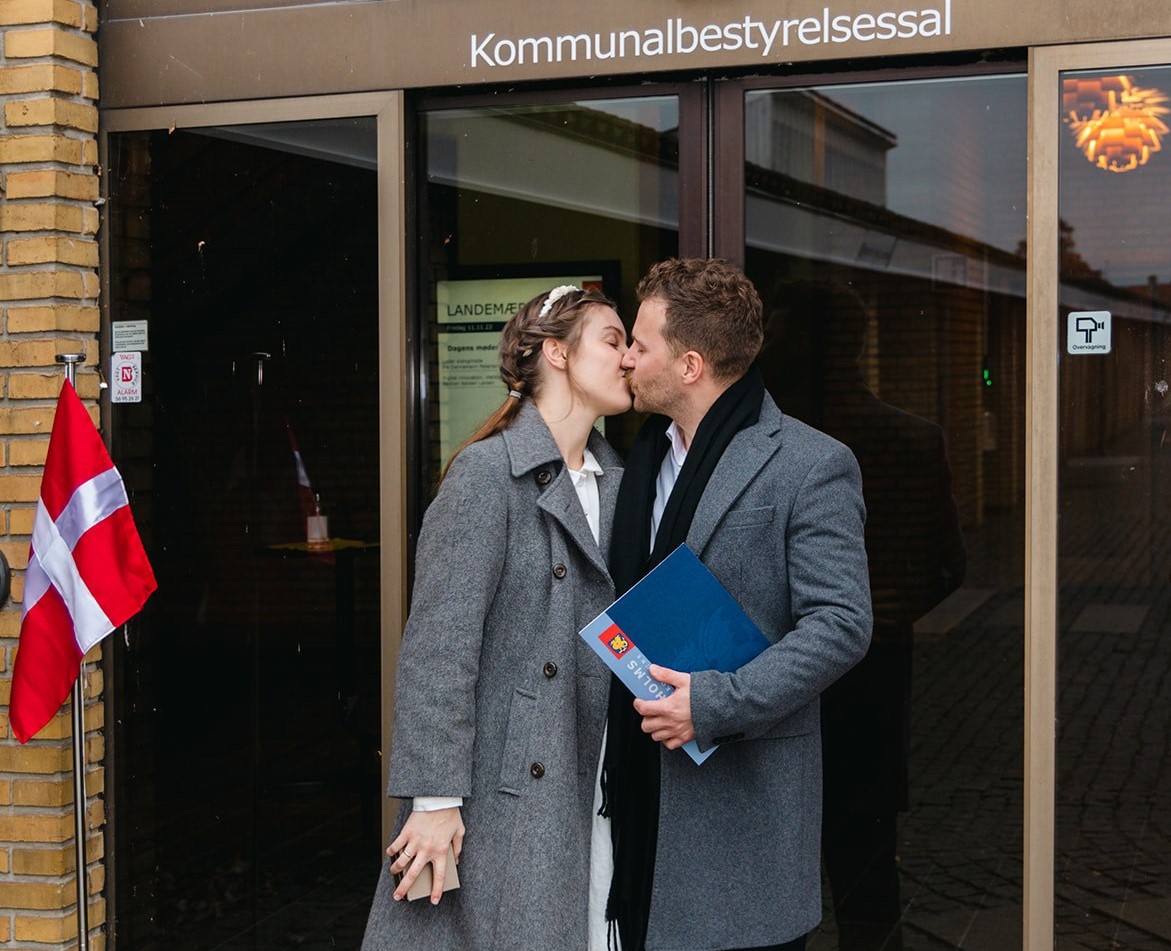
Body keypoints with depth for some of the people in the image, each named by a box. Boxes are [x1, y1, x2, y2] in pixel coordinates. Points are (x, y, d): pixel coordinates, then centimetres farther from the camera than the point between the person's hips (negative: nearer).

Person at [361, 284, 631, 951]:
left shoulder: (618, 481, 11)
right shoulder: (488, 472, -10)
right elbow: (439, 645, -14)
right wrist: (436, 797, -18)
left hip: (587, 789, 6)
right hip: (500, 789, -6)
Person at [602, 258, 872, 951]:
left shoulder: (811, 465, -11)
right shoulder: (647, 455, 14)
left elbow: (841, 625, -16)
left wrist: (717, 704, -22)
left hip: (743, 784, -7)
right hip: (642, 782, 7)